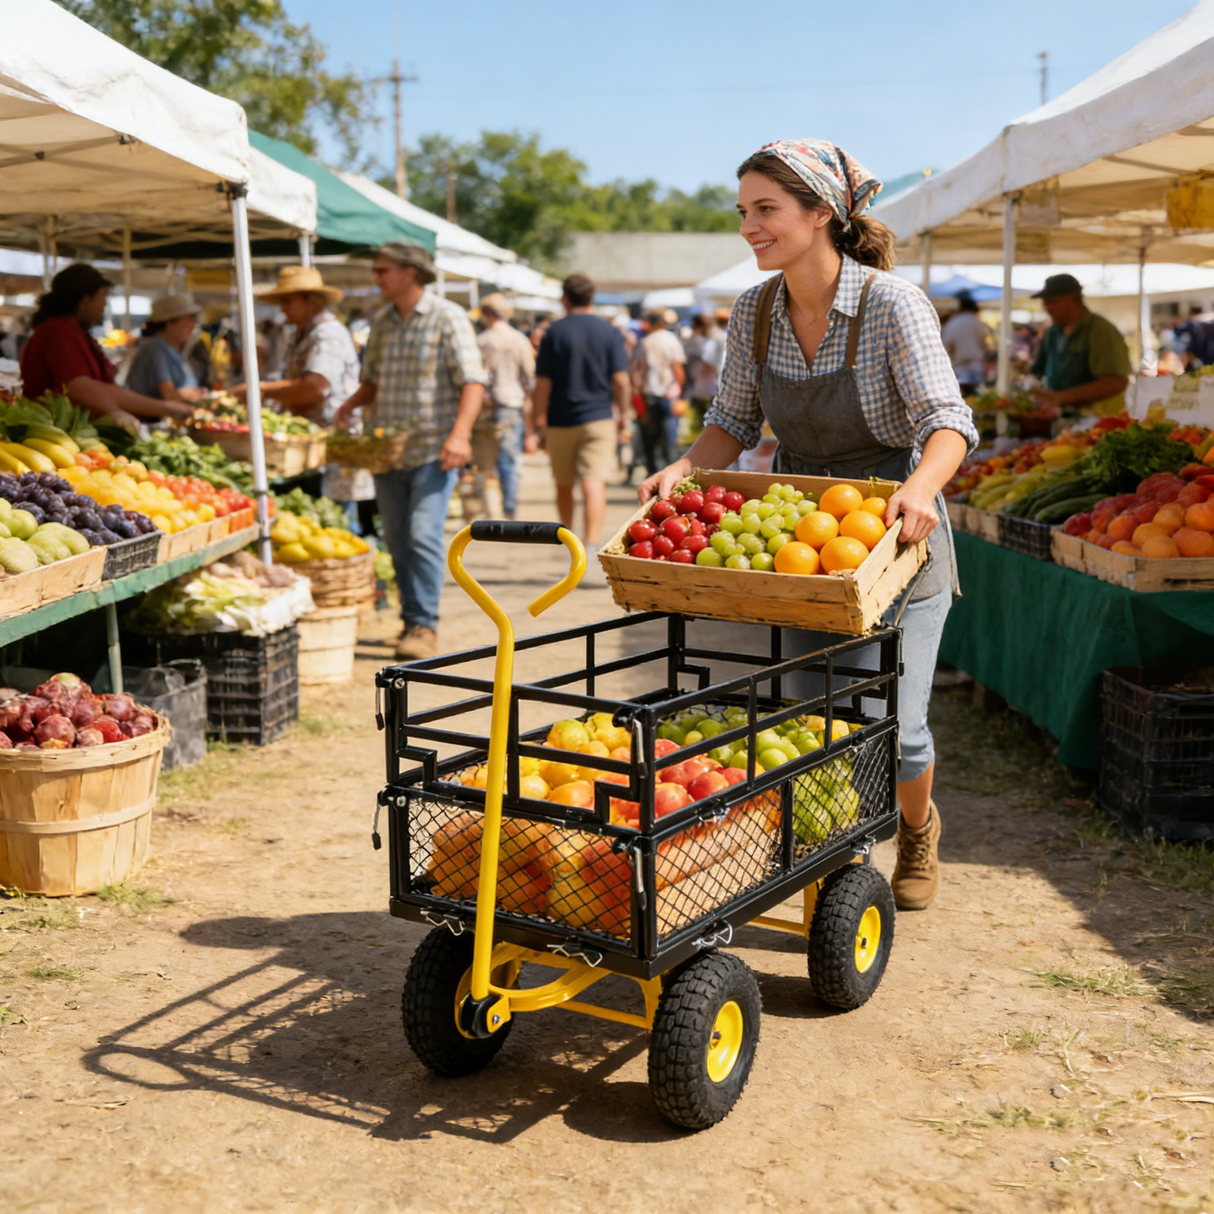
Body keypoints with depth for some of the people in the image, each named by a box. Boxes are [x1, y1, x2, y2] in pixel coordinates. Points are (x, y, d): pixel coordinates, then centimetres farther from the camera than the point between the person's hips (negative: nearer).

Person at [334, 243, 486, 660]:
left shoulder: (448, 317, -5)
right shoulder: (382, 322, 13)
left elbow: (472, 380, -12)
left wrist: (460, 433, -24)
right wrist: (350, 405, 1)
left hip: (433, 450, -6)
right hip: (386, 450, 6)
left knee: (424, 536, -13)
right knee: (397, 542, 9)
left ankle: (424, 625, -7)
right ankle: (412, 620, 19)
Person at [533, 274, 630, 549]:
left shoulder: (554, 332, -3)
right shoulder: (609, 332, -1)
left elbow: (543, 382, -5)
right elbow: (621, 380, -3)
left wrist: (539, 416, 4)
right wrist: (621, 413, 10)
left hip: (561, 421, 1)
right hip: (598, 417, 0)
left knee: (564, 484, 16)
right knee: (594, 483, -8)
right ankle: (591, 542, -22)